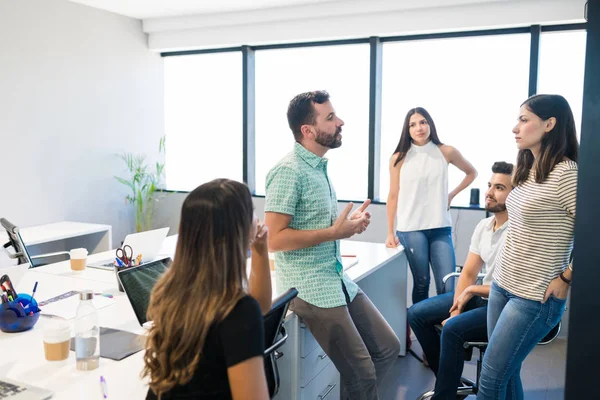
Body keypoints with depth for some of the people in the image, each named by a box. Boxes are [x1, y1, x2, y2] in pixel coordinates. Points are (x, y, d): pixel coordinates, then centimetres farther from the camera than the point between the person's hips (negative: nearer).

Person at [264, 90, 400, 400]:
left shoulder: (319, 166, 11)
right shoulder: (289, 171, -17)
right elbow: (275, 239, -22)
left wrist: (348, 225, 2)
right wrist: (335, 232, -19)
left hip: (338, 280, 9)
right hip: (310, 287, -9)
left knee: (388, 348, 13)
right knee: (361, 373, -4)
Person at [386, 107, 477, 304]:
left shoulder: (447, 152, 3)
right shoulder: (399, 158, 0)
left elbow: (471, 173, 21)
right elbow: (393, 196, 4)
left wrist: (452, 194, 9)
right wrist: (390, 232, 3)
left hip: (441, 228, 2)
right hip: (410, 229, -1)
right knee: (421, 283, 3)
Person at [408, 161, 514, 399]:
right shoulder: (483, 226, 3)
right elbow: (468, 273, 5)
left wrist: (472, 290, -10)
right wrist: (456, 310, -8)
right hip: (481, 296, 9)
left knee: (453, 330, -30)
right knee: (416, 314, 2)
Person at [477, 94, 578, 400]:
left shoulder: (566, 173, -19)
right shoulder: (528, 169, 9)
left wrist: (565, 278, -13)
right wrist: (501, 278, 11)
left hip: (534, 297, -7)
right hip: (502, 285, 8)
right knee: (507, 374, 14)